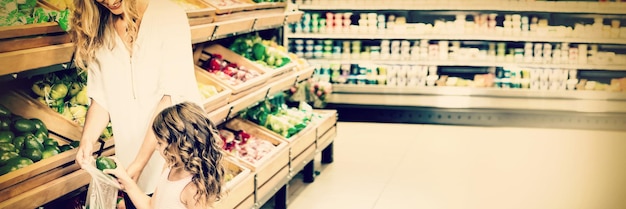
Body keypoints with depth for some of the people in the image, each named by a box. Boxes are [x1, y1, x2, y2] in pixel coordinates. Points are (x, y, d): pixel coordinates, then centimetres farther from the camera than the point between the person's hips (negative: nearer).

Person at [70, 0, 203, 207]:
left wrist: (139, 163, -23)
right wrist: (87, 139, -19)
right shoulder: (99, 29, 0)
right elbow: (101, 95, 0)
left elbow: (173, 95, -20)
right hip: (131, 149, 3)